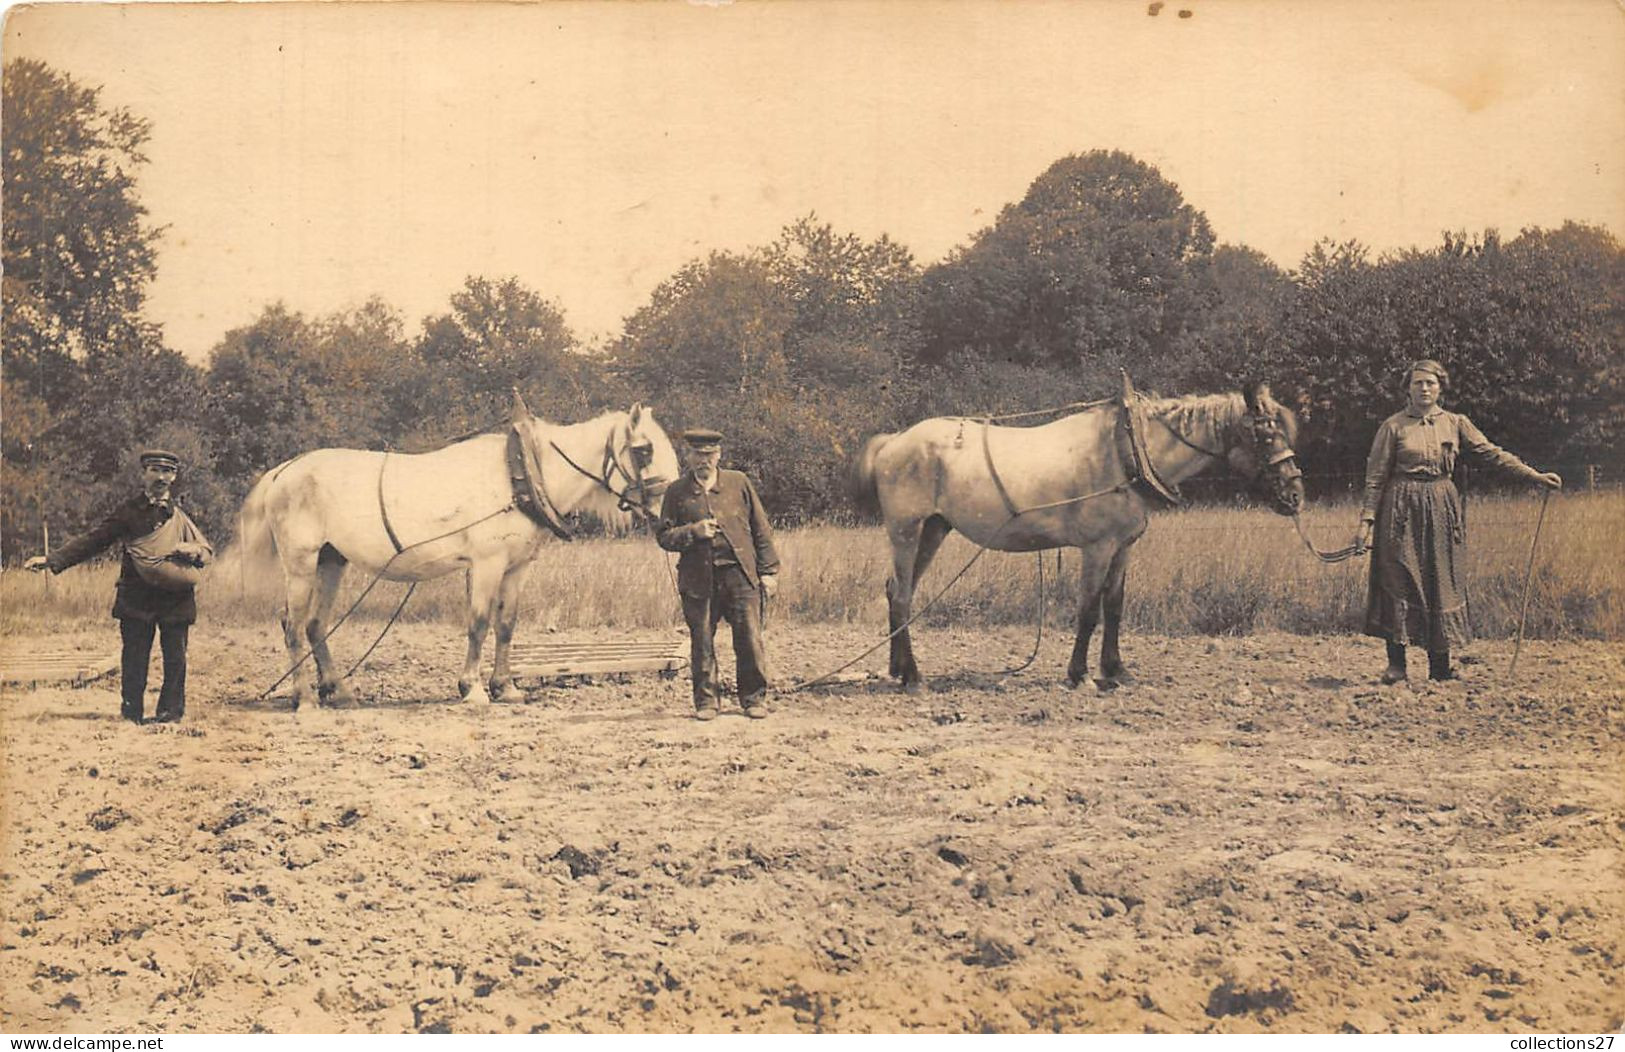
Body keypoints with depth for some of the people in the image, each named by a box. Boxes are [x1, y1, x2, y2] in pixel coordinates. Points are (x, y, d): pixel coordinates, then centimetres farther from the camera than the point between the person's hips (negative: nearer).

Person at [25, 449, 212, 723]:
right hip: (137, 597, -1)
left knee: (175, 658, 1)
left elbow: (207, 551, 16)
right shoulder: (128, 511, 6)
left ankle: (171, 712, 12)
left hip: (176, 599, 1)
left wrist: (192, 551, -9)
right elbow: (92, 541, 4)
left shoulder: (180, 515, 11)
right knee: (134, 659, 0)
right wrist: (52, 560, -6)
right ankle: (132, 714, 10)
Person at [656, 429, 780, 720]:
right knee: (702, 644, 3)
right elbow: (663, 536, 6)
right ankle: (706, 701, 14)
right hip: (698, 579, 0)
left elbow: (761, 529, 11)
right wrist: (693, 532, -12)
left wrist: (769, 571, 6)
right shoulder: (677, 492, 7)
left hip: (740, 574, 0)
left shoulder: (739, 483, 9)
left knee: (750, 640, -2)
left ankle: (754, 699, 9)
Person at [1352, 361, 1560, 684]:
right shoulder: (1393, 426, -1)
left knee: (1442, 583, 3)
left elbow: (1492, 453, 6)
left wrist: (1535, 475, 0)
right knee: (1398, 582, -5)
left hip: (1441, 509, 3)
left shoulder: (1455, 423, 7)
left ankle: (1440, 666, 8)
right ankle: (1396, 663, 2)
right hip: (1402, 510, -3)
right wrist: (1367, 520, -6)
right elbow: (1375, 476, 0)